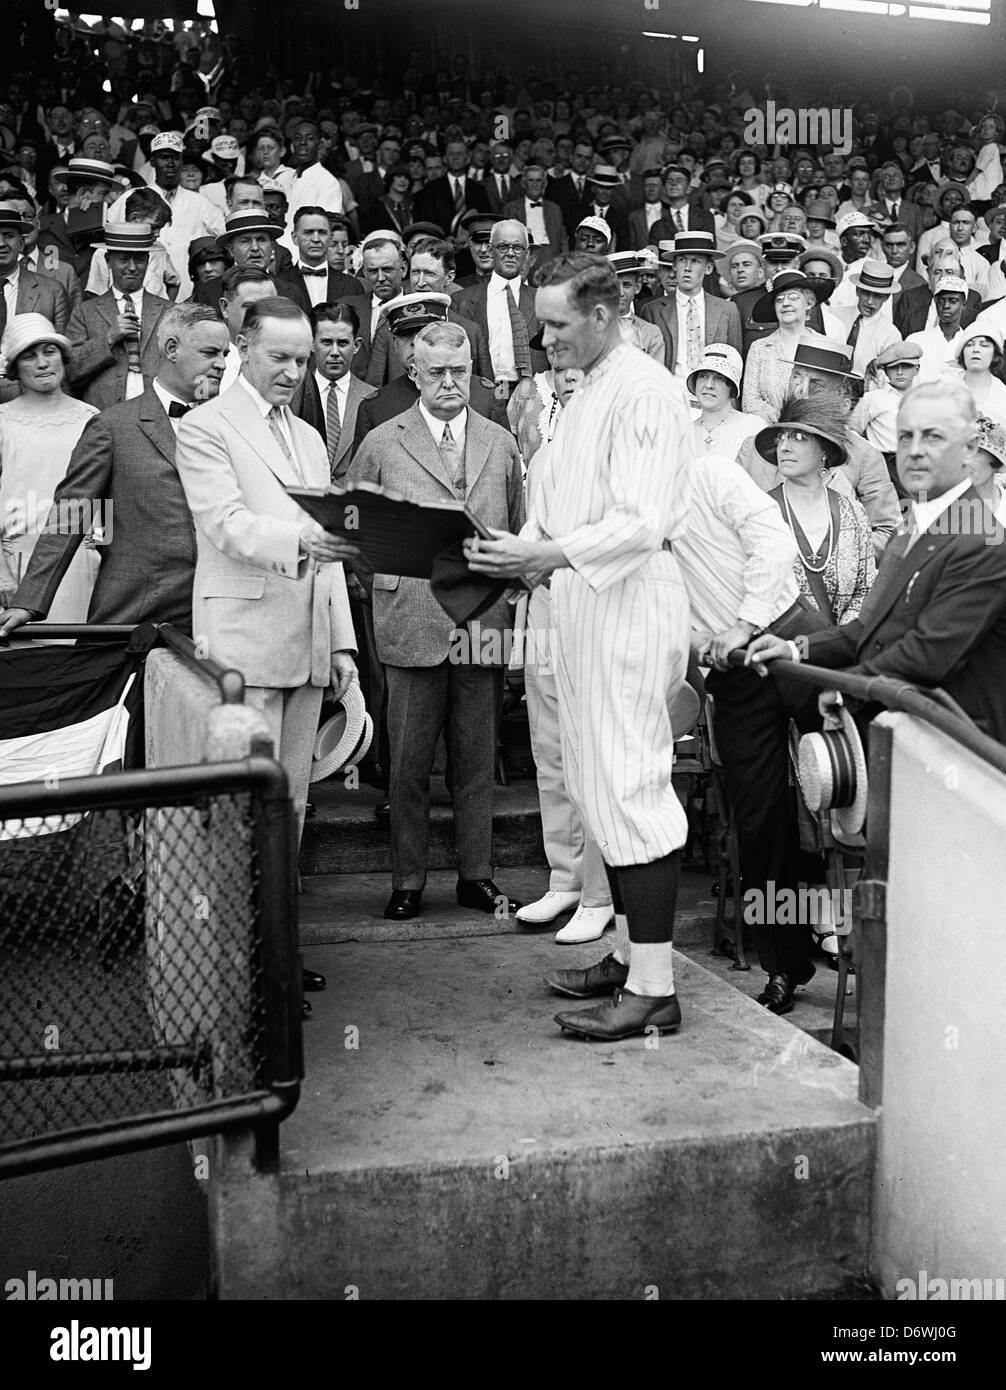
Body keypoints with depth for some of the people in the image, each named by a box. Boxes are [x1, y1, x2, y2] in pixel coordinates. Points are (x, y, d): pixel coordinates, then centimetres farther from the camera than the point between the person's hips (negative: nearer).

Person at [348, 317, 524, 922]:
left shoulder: (501, 444, 13)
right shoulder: (382, 443, 5)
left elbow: (520, 531, 13)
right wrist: (386, 579, -2)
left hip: (485, 624, 2)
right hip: (413, 619, -2)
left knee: (477, 758, 8)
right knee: (409, 762, 3)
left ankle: (478, 876, 18)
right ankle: (408, 882, 13)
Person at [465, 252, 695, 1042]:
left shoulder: (644, 390, -11)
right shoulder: (587, 395, 19)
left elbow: (642, 525, -20)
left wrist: (545, 554, -27)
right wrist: (516, 552, 6)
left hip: (630, 600, -10)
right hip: (583, 598, 10)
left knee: (629, 788, -8)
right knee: (602, 788, 12)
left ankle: (654, 988, -3)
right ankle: (629, 954, 23)